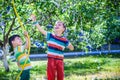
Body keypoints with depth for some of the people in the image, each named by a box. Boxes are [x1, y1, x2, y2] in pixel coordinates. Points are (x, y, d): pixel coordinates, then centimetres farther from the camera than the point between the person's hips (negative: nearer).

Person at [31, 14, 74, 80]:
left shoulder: (64, 40, 2)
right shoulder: (50, 36, 0)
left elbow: (72, 48, 11)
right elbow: (41, 29, -7)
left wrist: (69, 44, -8)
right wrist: (34, 21, -15)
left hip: (60, 61, 1)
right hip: (51, 60, -1)